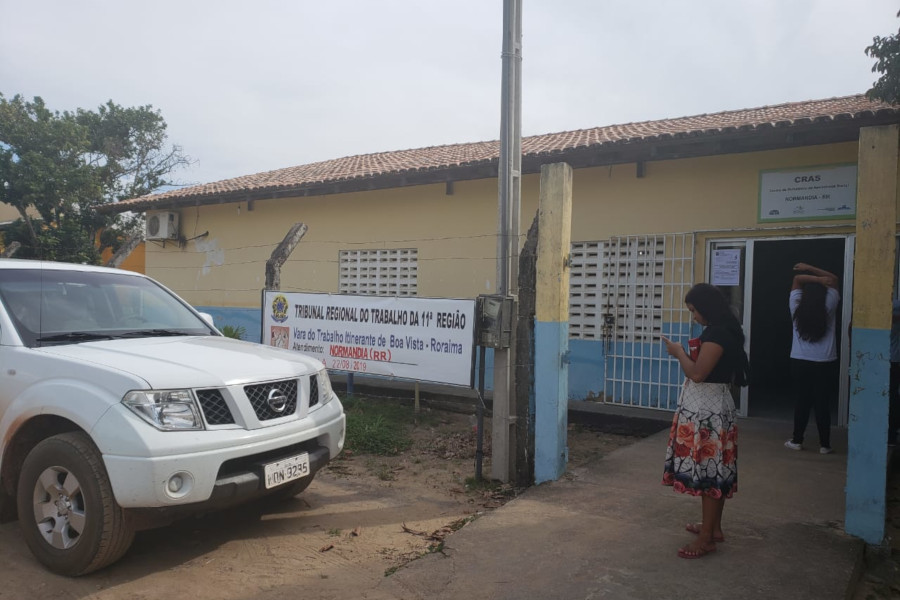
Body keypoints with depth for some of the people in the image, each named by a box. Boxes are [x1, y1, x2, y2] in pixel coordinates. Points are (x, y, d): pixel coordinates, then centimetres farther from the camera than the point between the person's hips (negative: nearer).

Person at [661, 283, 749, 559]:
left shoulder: (717, 333, -20)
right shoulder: (724, 330, 13)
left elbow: (697, 373, -24)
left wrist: (679, 352, -10)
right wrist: (688, 354, 7)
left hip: (707, 411, -11)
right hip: (712, 408, 11)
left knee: (708, 470, -5)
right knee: (715, 469, 17)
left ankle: (706, 538, 3)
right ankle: (713, 527, 28)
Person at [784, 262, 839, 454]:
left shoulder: (797, 307, -4)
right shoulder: (828, 307, -5)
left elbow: (797, 278, 6)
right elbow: (834, 279, 8)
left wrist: (817, 279, -5)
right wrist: (811, 268, 4)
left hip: (800, 361, 1)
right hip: (825, 363, -1)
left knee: (801, 401, 8)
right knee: (822, 403, 5)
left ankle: (797, 440, 13)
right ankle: (824, 444, 11)